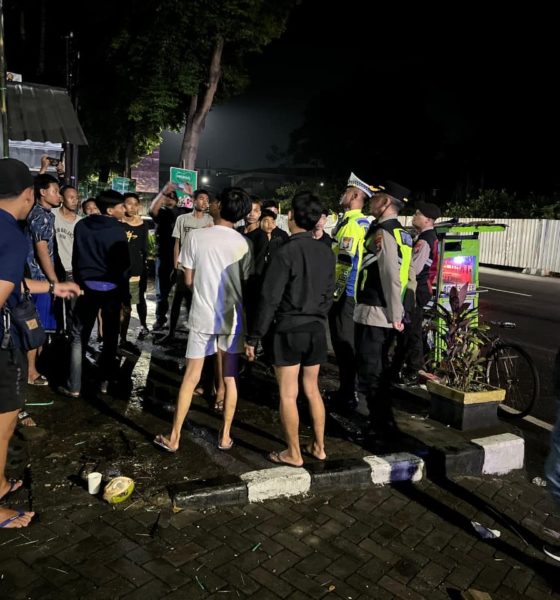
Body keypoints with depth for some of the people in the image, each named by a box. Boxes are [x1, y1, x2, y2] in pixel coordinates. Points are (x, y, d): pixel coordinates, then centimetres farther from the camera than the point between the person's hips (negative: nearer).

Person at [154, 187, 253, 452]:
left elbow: (189, 280, -3)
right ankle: (225, 436, 21)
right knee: (229, 379, 13)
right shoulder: (244, 243, -5)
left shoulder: (196, 236, -8)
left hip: (202, 316, -1)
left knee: (190, 378, 8)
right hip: (232, 317, 1)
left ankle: (174, 437, 17)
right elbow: (246, 284, -1)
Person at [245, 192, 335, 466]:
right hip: (317, 329, 7)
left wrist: (254, 337, -10)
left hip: (289, 329, -6)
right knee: (312, 389, 18)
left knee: (288, 394, 5)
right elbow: (328, 294, 9)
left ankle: (293, 454, 15)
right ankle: (318, 446, 28)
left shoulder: (286, 252, -15)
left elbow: (270, 298, -16)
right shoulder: (326, 252, 4)